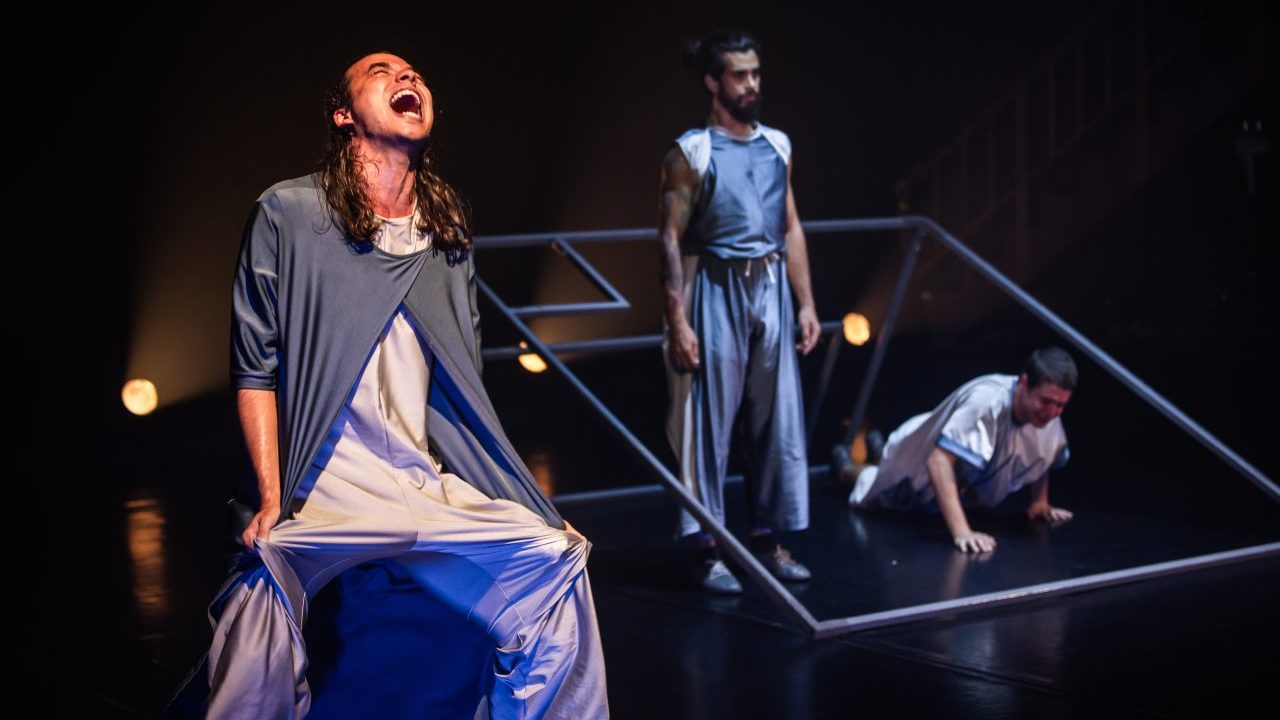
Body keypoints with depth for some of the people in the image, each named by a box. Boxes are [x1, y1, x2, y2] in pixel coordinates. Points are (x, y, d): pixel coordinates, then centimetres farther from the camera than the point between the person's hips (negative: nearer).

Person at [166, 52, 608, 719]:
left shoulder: (449, 237, 17)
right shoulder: (288, 213, 4)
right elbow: (255, 369, 1)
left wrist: (523, 508, 12)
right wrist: (271, 502, -8)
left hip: (436, 491, 4)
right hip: (323, 493, -4)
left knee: (556, 561, -16)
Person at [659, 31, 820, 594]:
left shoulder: (777, 146, 11)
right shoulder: (691, 153, -5)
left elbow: (791, 229, 15)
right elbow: (670, 238, -8)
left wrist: (806, 303, 11)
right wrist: (678, 323, -15)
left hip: (771, 291, 6)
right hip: (716, 293, -5)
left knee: (776, 420, 7)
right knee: (710, 423, -1)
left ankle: (766, 539, 18)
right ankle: (708, 550, 5)